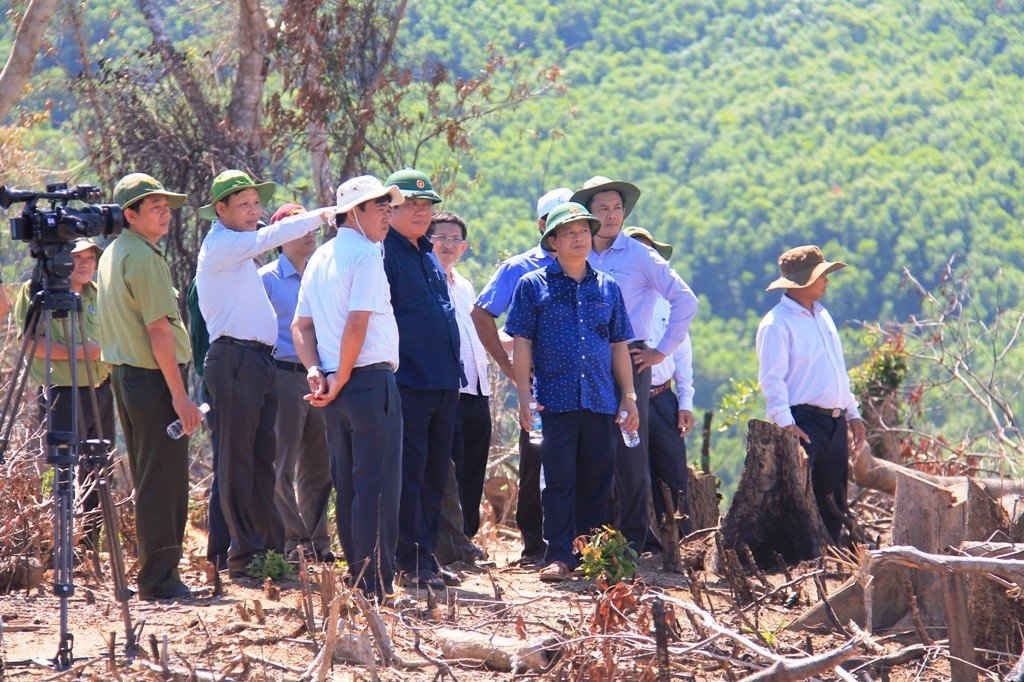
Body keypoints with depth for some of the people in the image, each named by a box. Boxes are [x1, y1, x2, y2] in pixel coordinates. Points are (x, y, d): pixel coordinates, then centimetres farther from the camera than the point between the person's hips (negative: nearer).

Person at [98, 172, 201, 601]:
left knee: (148, 480, 15)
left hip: (124, 373, 10)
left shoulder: (111, 255, 16)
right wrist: (180, 394, -19)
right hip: (154, 377, -10)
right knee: (164, 481, -6)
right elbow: (158, 329, -20)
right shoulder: (143, 257, -15)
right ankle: (160, 580, -5)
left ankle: (152, 575, 20)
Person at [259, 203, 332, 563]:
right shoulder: (267, 278, -1)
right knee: (284, 464, -2)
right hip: (284, 375, -5)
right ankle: (290, 541, 3)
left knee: (318, 465, 8)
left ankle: (316, 540, 15)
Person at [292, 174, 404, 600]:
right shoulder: (366, 253, -11)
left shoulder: (320, 258, 16)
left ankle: (356, 577, 18)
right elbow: (357, 323, -19)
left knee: (347, 485, 13)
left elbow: (301, 326, 16)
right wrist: (340, 380, -11)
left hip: (336, 388, 9)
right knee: (377, 485, -7)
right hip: (371, 381, -9)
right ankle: (376, 586, -9)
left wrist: (315, 371, 4)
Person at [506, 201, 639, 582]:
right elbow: (521, 344, 2)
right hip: (556, 400, -3)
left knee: (598, 480, 6)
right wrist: (524, 396, -6)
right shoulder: (533, 286, 5)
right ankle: (559, 555, -3)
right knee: (559, 481, -5)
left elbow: (619, 346, 18)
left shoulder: (607, 288, 15)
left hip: (601, 402, 3)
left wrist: (629, 396, 12)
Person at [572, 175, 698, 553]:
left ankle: (634, 536, -2)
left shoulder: (640, 255, -1)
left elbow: (685, 300, -3)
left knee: (630, 449, -7)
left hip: (629, 360, -4)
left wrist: (663, 350, -4)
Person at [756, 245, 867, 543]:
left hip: (835, 423, 9)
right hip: (804, 423, -9)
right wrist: (785, 423, -25)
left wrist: (853, 414, 20)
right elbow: (771, 378, -15)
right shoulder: (776, 324, -9)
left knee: (834, 501, 10)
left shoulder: (822, 316, 19)